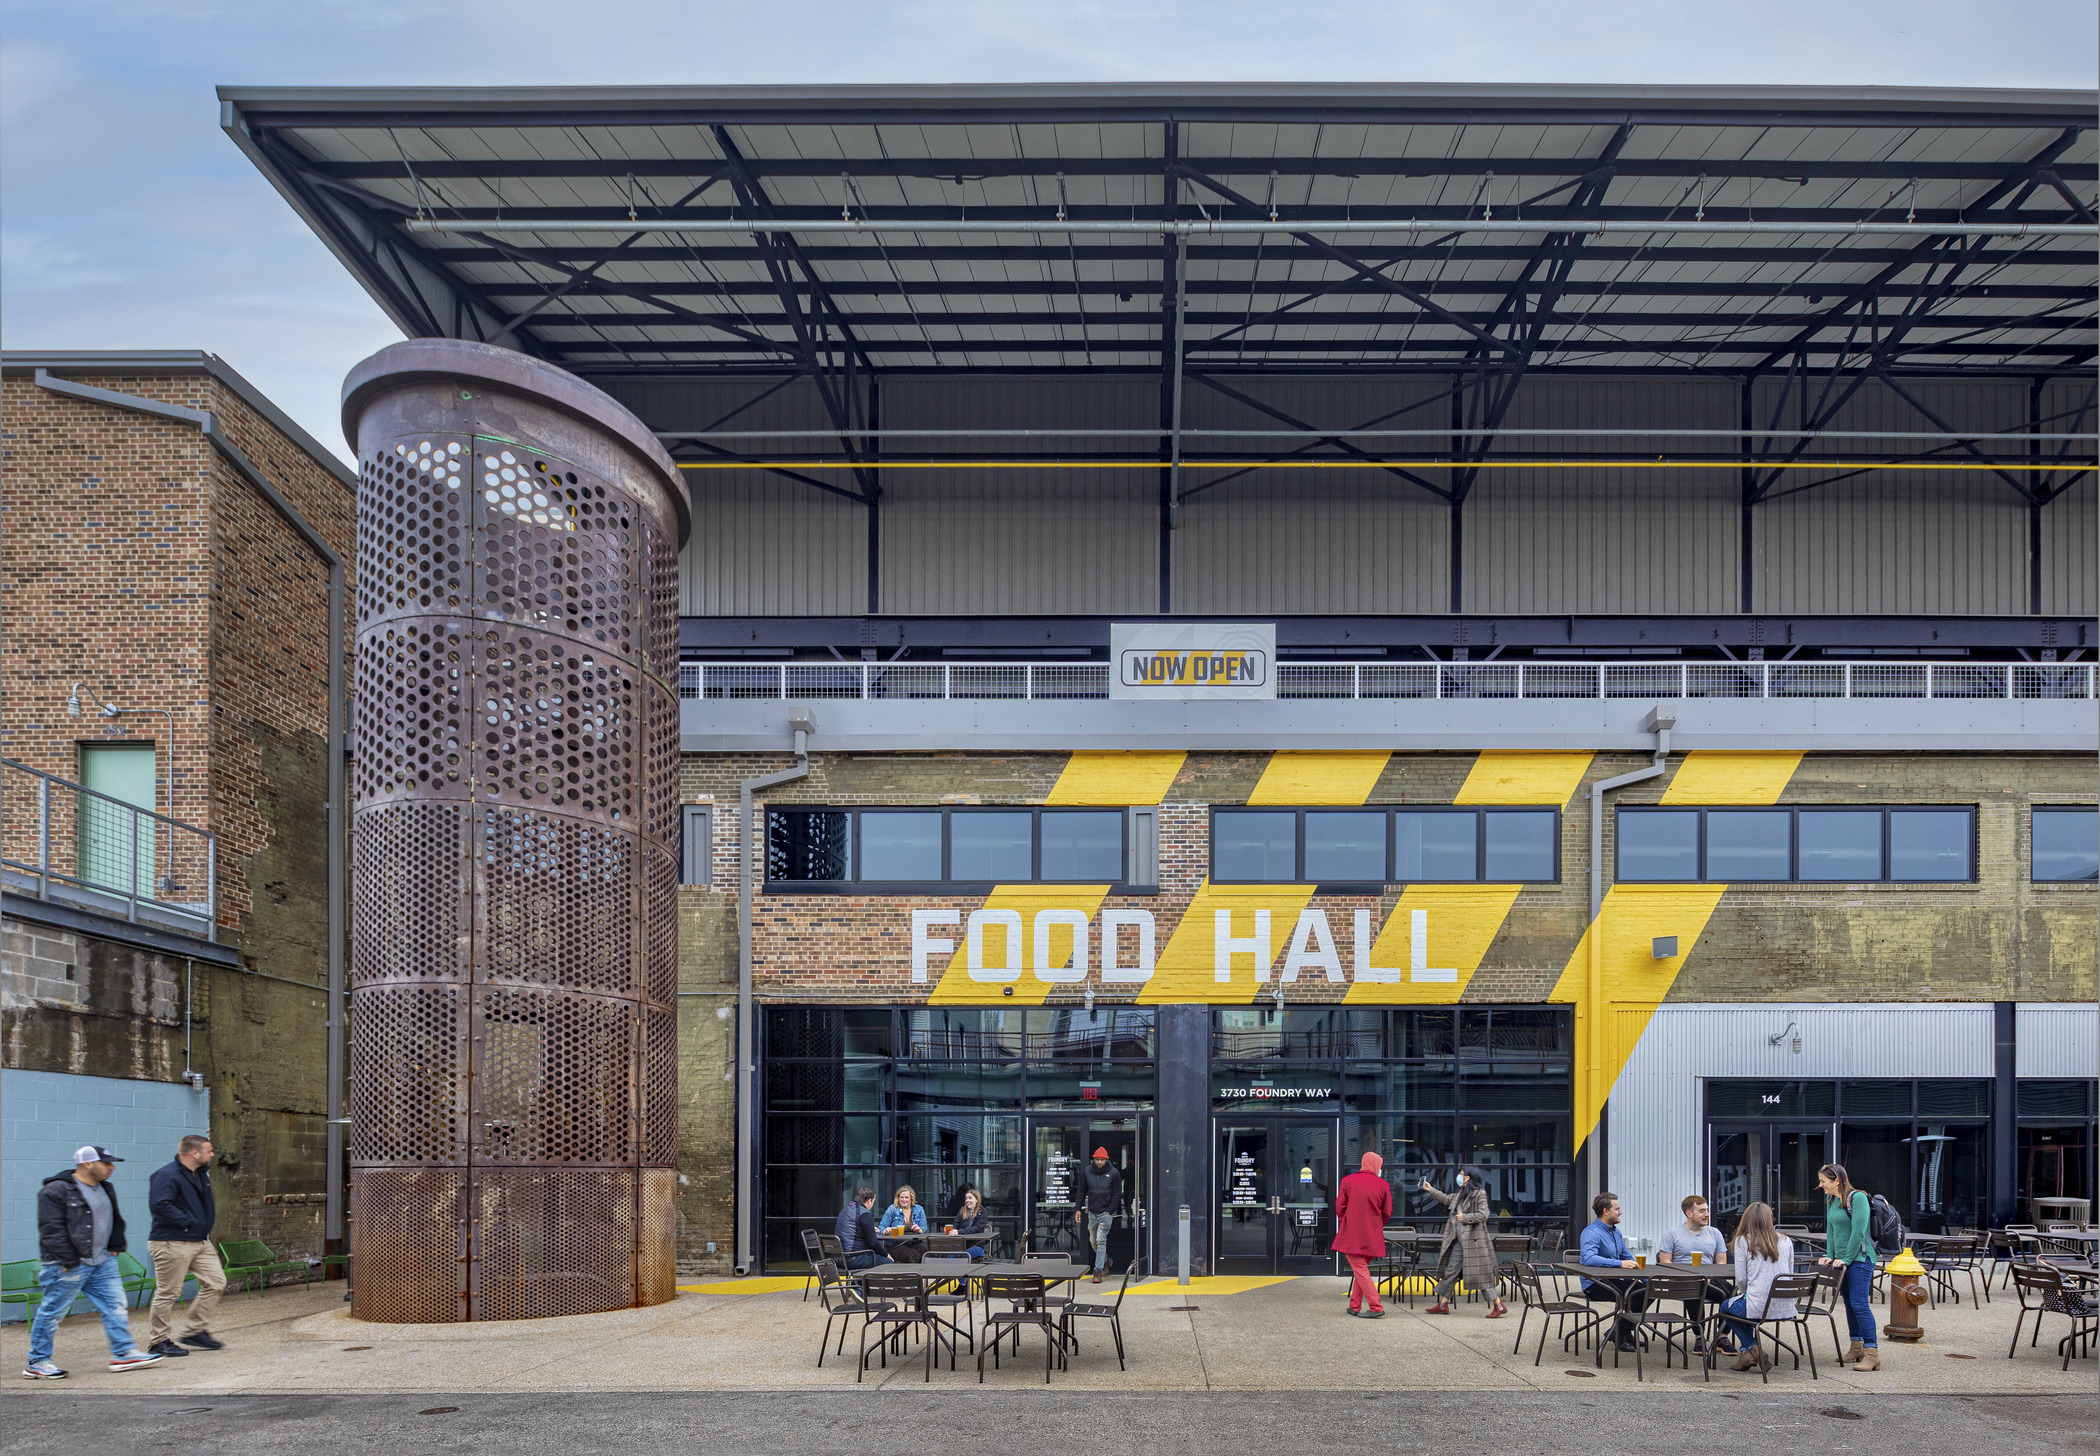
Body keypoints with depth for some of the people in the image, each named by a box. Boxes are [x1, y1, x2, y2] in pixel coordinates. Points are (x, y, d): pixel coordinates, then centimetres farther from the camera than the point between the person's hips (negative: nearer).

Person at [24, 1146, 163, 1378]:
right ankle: (37, 1363, 10)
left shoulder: (105, 1189, 14)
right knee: (52, 1312, 1)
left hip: (102, 1262, 8)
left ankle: (124, 1352, 5)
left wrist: (115, 1248, 15)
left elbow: (115, 1220, 26)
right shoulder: (56, 1191, -13)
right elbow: (52, 1230, -17)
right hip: (68, 1265, -8)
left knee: (115, 1305, 2)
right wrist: (68, 1261, -19)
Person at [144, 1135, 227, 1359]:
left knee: (215, 1282, 6)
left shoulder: (201, 1174, 14)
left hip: (200, 1241, 9)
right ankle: (159, 1340, 10)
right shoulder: (168, 1176, -17)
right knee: (168, 1292, -2)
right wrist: (188, 1221, -23)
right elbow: (159, 1205, -29)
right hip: (173, 1244, -9)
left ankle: (195, 1330, 16)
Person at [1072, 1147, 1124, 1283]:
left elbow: (1117, 1194, -2)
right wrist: (1078, 1209, 3)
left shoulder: (1114, 1173, -5)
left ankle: (1098, 1270, -10)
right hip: (1092, 1212, 5)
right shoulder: (1087, 1171, 4)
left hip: (1106, 1212, -4)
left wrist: (1110, 1212, -10)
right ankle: (1105, 1261, 35)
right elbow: (1081, 1191, 10)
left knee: (1101, 1240, -11)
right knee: (1093, 1241, 12)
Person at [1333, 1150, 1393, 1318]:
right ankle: (1355, 1306, 20)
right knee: (1362, 1268, 16)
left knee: (1360, 1269, -3)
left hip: (1351, 1235, -3)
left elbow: (1340, 1207, 0)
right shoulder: (1383, 1185, -1)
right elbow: (1387, 1213, 4)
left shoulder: (1348, 1181, -2)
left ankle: (1376, 1307, -13)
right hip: (1373, 1238, 3)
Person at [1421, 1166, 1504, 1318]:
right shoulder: (1460, 1193, 14)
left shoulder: (1479, 1194, -11)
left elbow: (1483, 1214, -18)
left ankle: (1499, 1305, -1)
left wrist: (1465, 1217, -23)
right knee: (1450, 1271, 11)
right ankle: (1443, 1304, 19)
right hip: (1459, 1239, 9)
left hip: (1473, 1239, -9)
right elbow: (1447, 1199, 29)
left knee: (1480, 1272, -8)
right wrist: (1431, 1190, 26)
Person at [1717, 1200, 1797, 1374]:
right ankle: (1747, 1352, 29)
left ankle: (1752, 1349, 13)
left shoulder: (1743, 1241, -3)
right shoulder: (1786, 1241, 8)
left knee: (1726, 1307, 27)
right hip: (1786, 1309, 5)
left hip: (1759, 1307, -5)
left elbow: (1741, 1279, -5)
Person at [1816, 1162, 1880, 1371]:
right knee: (1849, 1304, 13)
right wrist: (1830, 1255, 7)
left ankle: (1872, 1353, -14)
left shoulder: (1857, 1198, -14)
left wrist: (1847, 1259, -17)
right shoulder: (1830, 1200, 11)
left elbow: (1858, 1231, -18)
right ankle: (1857, 1348, 22)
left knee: (1859, 1304, -13)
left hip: (1859, 1259, -9)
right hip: (1841, 1261, 9)